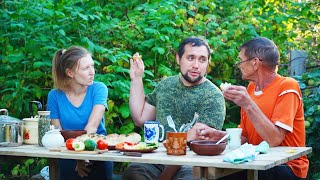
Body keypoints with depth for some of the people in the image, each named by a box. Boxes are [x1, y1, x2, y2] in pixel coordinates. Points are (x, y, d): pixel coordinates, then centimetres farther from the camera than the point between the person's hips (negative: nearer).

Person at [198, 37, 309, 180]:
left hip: (287, 167, -6)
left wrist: (248, 105, -26)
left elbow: (274, 139, -22)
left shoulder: (287, 86, -13)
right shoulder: (251, 88, 9)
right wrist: (216, 135, -3)